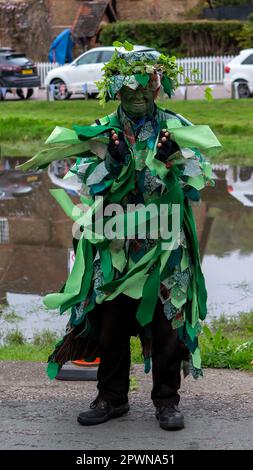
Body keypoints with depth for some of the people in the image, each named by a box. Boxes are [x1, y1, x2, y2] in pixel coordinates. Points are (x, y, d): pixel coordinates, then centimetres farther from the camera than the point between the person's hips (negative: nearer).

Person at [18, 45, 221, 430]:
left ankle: (167, 401, 13)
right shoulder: (100, 133, 4)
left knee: (165, 326, 2)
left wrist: (173, 157, -19)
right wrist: (110, 159, -17)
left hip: (164, 250, -1)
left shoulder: (177, 130, 1)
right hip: (114, 250, 2)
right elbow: (89, 187, -2)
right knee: (110, 324, 7)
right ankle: (111, 398, 20)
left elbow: (197, 185, -4)